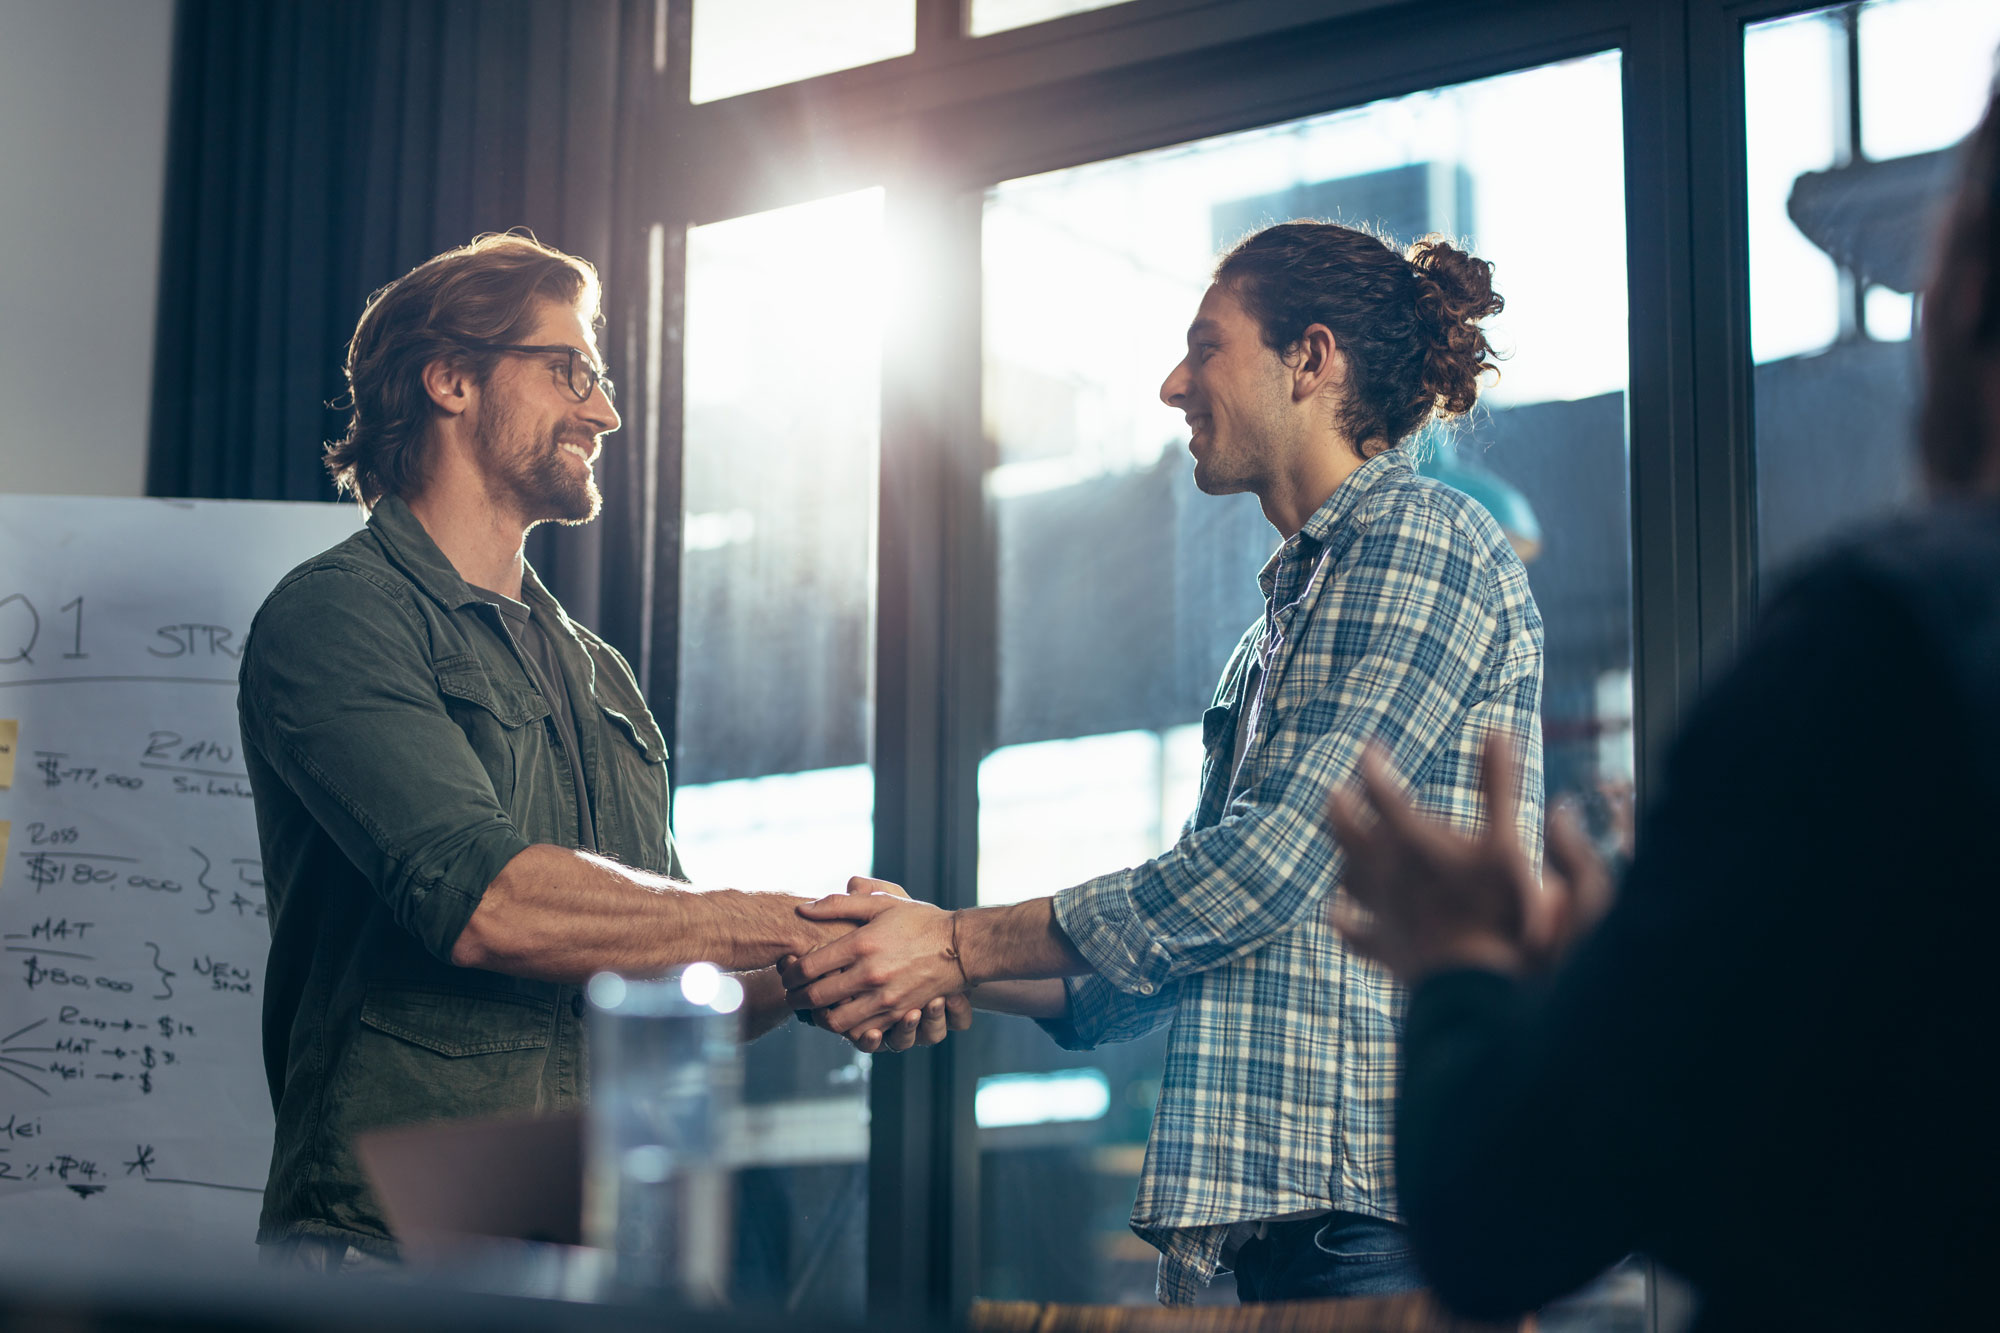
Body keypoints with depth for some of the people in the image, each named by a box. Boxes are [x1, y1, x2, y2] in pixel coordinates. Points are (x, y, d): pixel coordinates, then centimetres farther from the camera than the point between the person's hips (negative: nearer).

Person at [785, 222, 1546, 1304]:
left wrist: (961, 945, -10)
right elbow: (1183, 951, 21)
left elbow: (1272, 866, -15)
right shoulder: (1288, 609, 24)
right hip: (1283, 1208, 8)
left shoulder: (1422, 546, -5)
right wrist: (940, 970, 9)